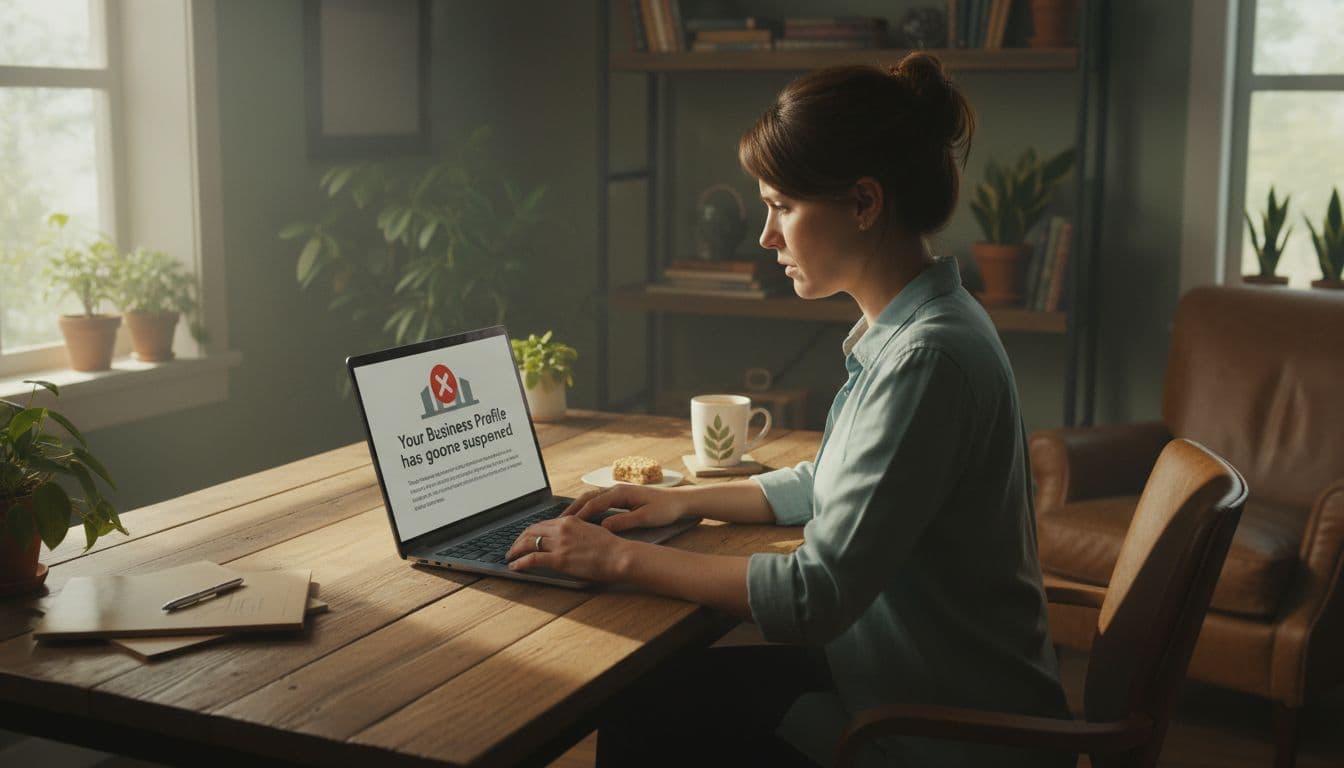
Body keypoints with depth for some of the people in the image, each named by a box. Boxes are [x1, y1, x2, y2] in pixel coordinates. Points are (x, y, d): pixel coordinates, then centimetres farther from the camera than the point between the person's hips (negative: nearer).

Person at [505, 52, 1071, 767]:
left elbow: (818, 594, -27)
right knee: (650, 694, 10)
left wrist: (623, 559, -19)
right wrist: (684, 501, 9)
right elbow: (829, 485, 20)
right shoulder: (899, 330, 5)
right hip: (901, 679, 9)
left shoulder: (927, 360, -28)